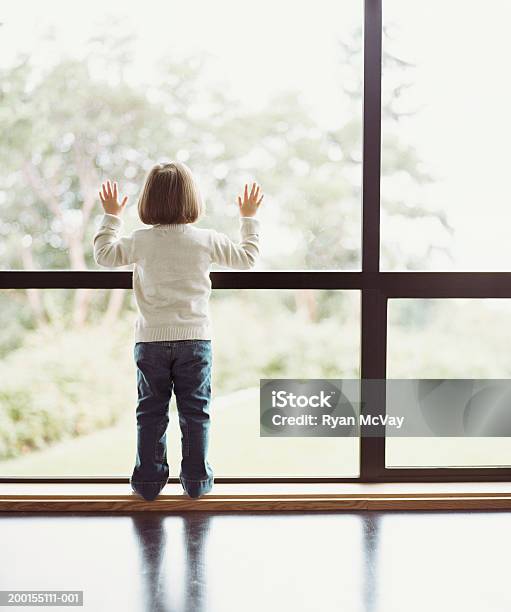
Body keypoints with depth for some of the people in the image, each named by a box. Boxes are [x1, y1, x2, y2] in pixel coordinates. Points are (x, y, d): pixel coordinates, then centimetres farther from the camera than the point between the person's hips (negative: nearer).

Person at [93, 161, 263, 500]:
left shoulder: (141, 240, -3)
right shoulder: (207, 239, -5)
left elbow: (104, 254, 14)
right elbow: (247, 258, 9)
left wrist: (112, 216, 25)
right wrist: (249, 218, 21)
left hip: (151, 339, 1)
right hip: (195, 337, 0)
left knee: (151, 412, 9)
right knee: (195, 411, 9)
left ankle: (149, 480, 15)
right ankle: (196, 479, 14)